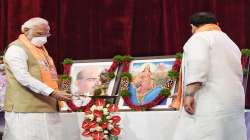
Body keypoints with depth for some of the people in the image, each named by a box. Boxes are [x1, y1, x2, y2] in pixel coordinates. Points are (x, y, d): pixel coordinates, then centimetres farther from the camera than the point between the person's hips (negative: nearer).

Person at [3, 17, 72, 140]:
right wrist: (52, 93, -23)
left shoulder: (41, 49, 21)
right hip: (25, 110, -8)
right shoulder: (16, 49, -7)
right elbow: (24, 78, -19)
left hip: (47, 108, 8)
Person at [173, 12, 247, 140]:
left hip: (208, 106, -9)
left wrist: (189, 94, -23)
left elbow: (198, 63, -20)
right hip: (234, 104, 9)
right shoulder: (230, 44, 25)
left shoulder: (199, 38, -1)